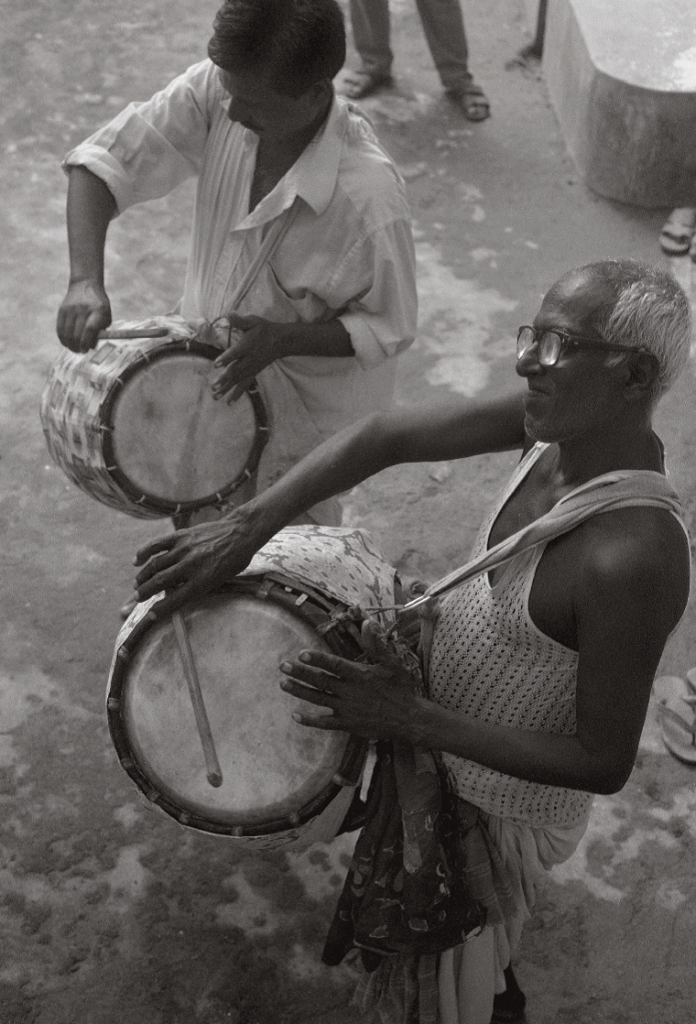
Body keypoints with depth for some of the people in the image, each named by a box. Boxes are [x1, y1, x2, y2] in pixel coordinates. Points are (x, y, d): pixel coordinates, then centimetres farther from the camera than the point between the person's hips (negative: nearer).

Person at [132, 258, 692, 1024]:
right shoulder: (570, 422, -19)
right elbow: (386, 437, -18)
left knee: (456, 942, 21)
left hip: (504, 791, -7)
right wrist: (244, 529, -26)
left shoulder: (632, 559, -40)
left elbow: (606, 764, -30)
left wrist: (415, 721, -30)